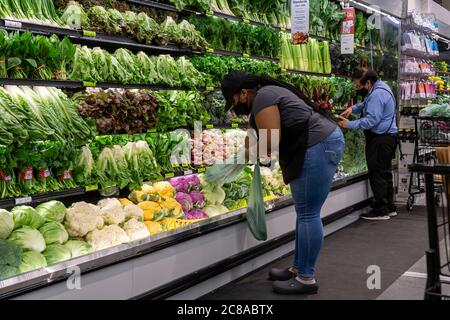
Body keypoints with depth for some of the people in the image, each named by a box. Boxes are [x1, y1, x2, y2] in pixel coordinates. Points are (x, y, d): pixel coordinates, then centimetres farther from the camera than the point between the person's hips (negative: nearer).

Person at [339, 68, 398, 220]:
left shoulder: (377, 95, -21)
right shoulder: (380, 87, 13)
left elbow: (371, 120, -26)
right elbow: (367, 105, 25)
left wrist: (349, 125, -21)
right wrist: (353, 108, 7)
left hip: (380, 139, -11)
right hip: (387, 136, 11)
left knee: (377, 174, -5)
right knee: (385, 172, 16)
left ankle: (381, 211, -1)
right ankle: (389, 207, 25)